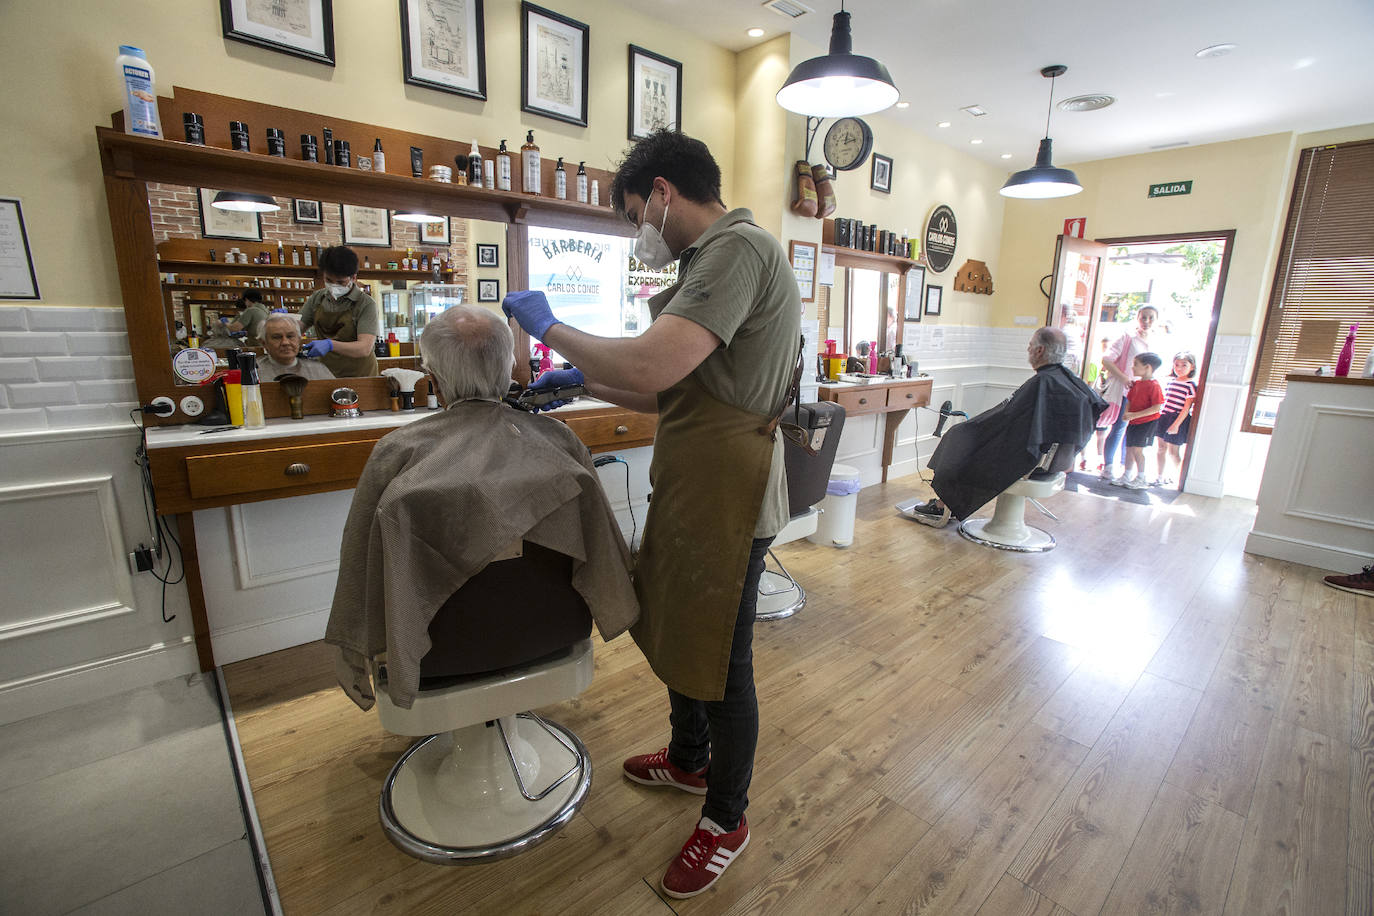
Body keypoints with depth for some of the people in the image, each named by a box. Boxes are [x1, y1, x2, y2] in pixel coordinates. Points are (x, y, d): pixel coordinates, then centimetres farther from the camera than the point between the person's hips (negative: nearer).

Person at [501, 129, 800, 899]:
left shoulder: (738, 247, -17)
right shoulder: (713, 255, 16)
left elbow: (650, 368, -28)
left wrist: (551, 327, -12)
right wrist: (583, 380, 18)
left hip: (725, 494, -10)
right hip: (691, 483, 10)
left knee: (720, 660, 7)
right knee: (672, 628, 23)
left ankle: (727, 819, 33)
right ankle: (690, 759, 49)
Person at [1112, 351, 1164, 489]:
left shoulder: (1154, 385, -15)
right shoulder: (1136, 383, 9)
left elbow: (1156, 408, -21)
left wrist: (1134, 415, -24)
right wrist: (1126, 413, -3)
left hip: (1147, 422, -8)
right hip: (1133, 422, 8)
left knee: (1137, 449, -9)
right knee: (1129, 448, 11)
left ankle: (1141, 479, 3)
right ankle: (1126, 477, 21)